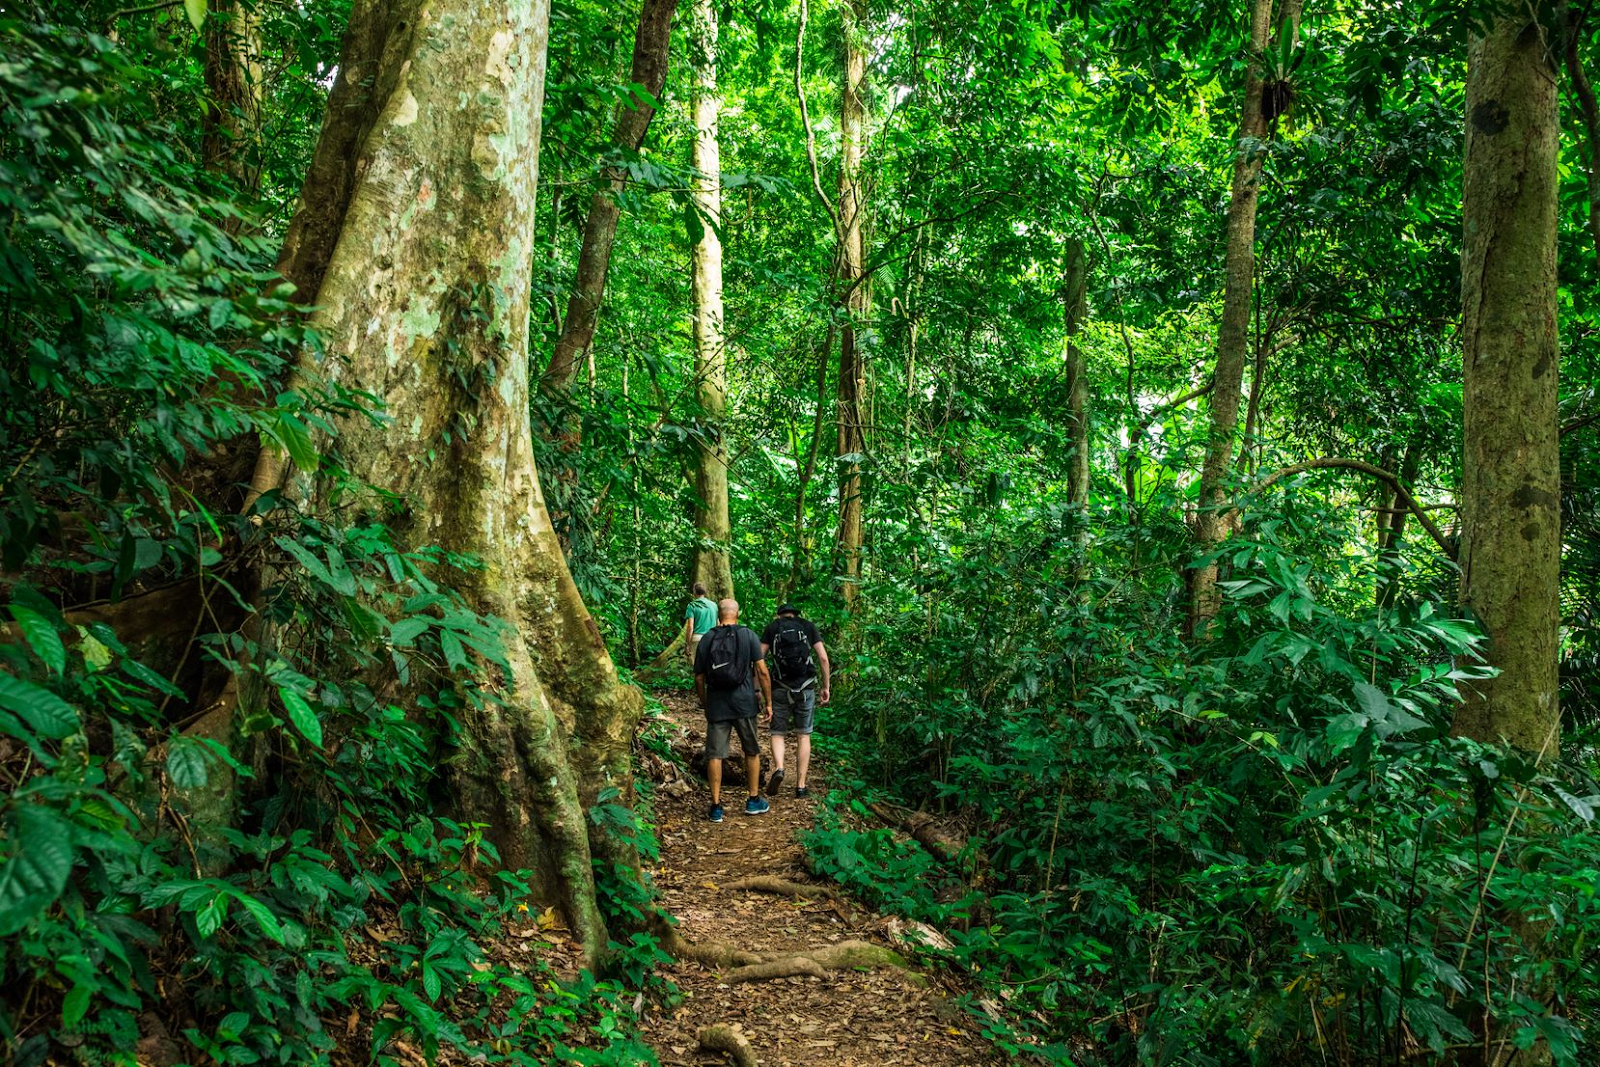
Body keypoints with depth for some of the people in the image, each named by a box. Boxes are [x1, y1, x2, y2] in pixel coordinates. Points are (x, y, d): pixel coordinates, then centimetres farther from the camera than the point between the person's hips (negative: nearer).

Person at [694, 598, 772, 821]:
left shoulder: (707, 640, 3)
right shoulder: (748, 636, -2)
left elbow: (699, 678, 5)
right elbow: (762, 672, -6)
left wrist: (705, 704, 19)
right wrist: (768, 702, 2)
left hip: (716, 705, 1)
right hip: (744, 703, -1)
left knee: (715, 755, 4)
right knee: (752, 751, 15)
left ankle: (716, 806, 4)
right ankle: (754, 801, 22)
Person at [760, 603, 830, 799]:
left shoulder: (771, 628, 8)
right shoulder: (808, 626, 9)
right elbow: (823, 658, 1)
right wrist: (826, 686, 7)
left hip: (780, 689, 0)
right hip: (805, 687, 0)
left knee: (778, 734, 11)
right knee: (804, 735, 11)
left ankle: (778, 768, -17)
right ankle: (800, 785, 6)